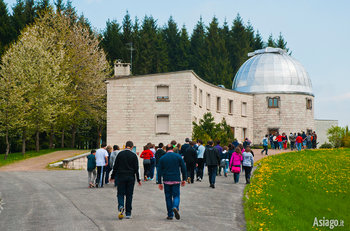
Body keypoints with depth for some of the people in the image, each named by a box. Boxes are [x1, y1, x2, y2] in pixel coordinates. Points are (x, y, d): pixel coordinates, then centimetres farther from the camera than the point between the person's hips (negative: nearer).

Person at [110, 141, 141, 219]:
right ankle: (128, 213, 8)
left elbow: (115, 166, 3)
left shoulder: (120, 154, 0)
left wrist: (112, 176, 12)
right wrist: (138, 179, 5)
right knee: (129, 195, 6)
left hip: (121, 177, 0)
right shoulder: (134, 155, -2)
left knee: (120, 193, 6)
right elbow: (136, 168, -1)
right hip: (131, 178, 0)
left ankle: (120, 206, -22)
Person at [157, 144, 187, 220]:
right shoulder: (178, 156, 1)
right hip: (176, 180, -1)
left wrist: (159, 182, 6)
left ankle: (170, 215, 10)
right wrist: (184, 179, 9)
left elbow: (160, 171, 2)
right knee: (176, 196, 5)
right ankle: (175, 207, -25)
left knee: (168, 197, 10)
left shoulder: (162, 158, 2)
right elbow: (183, 168, 1)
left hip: (166, 180, 1)